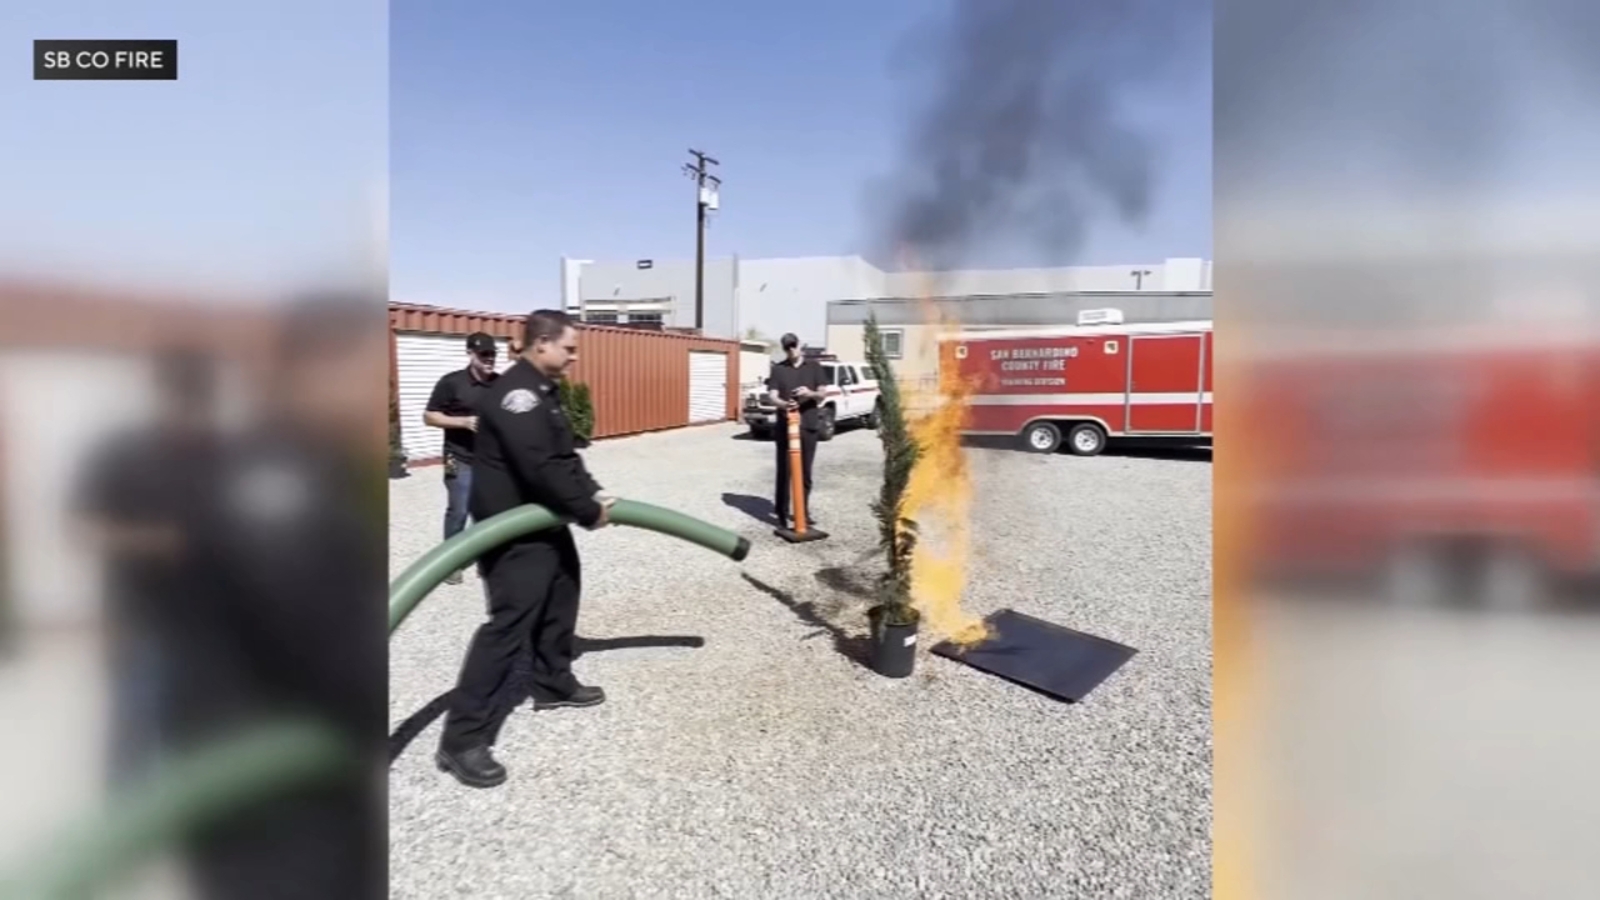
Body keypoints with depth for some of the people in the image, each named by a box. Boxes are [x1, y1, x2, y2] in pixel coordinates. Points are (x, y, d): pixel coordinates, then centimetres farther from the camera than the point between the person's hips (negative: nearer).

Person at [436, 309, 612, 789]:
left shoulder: (541, 391, 13)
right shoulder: (516, 394, -22)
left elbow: (564, 456, 17)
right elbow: (542, 469, -29)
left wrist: (593, 494, 3)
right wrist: (588, 510, -19)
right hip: (512, 530, -11)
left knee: (559, 603, 20)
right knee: (509, 623, -11)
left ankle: (552, 683, 39)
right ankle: (462, 739, -5)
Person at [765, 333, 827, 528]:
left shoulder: (813, 367, 7)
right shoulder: (778, 369, 4)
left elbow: (822, 394, 2)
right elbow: (773, 396, -5)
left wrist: (810, 393, -21)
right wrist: (784, 403, -28)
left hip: (808, 425, 1)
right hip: (785, 426, -1)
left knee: (805, 471, 9)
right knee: (784, 470, -2)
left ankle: (804, 510, 22)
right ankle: (781, 513, 5)